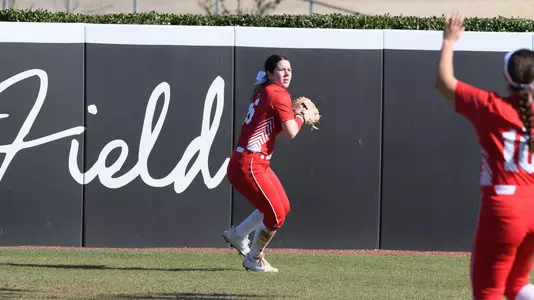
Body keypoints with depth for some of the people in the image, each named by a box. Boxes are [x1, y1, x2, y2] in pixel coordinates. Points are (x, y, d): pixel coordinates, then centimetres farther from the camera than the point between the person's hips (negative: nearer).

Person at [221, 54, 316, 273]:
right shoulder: (278, 94, -13)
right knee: (276, 216, -6)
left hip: (259, 164, 10)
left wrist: (292, 114, 10)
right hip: (247, 166, -10)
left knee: (283, 208, 20)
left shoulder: (263, 93, 15)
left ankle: (237, 235, 31)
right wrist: (300, 116, 2)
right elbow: (291, 132, -16)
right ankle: (253, 259, 13)